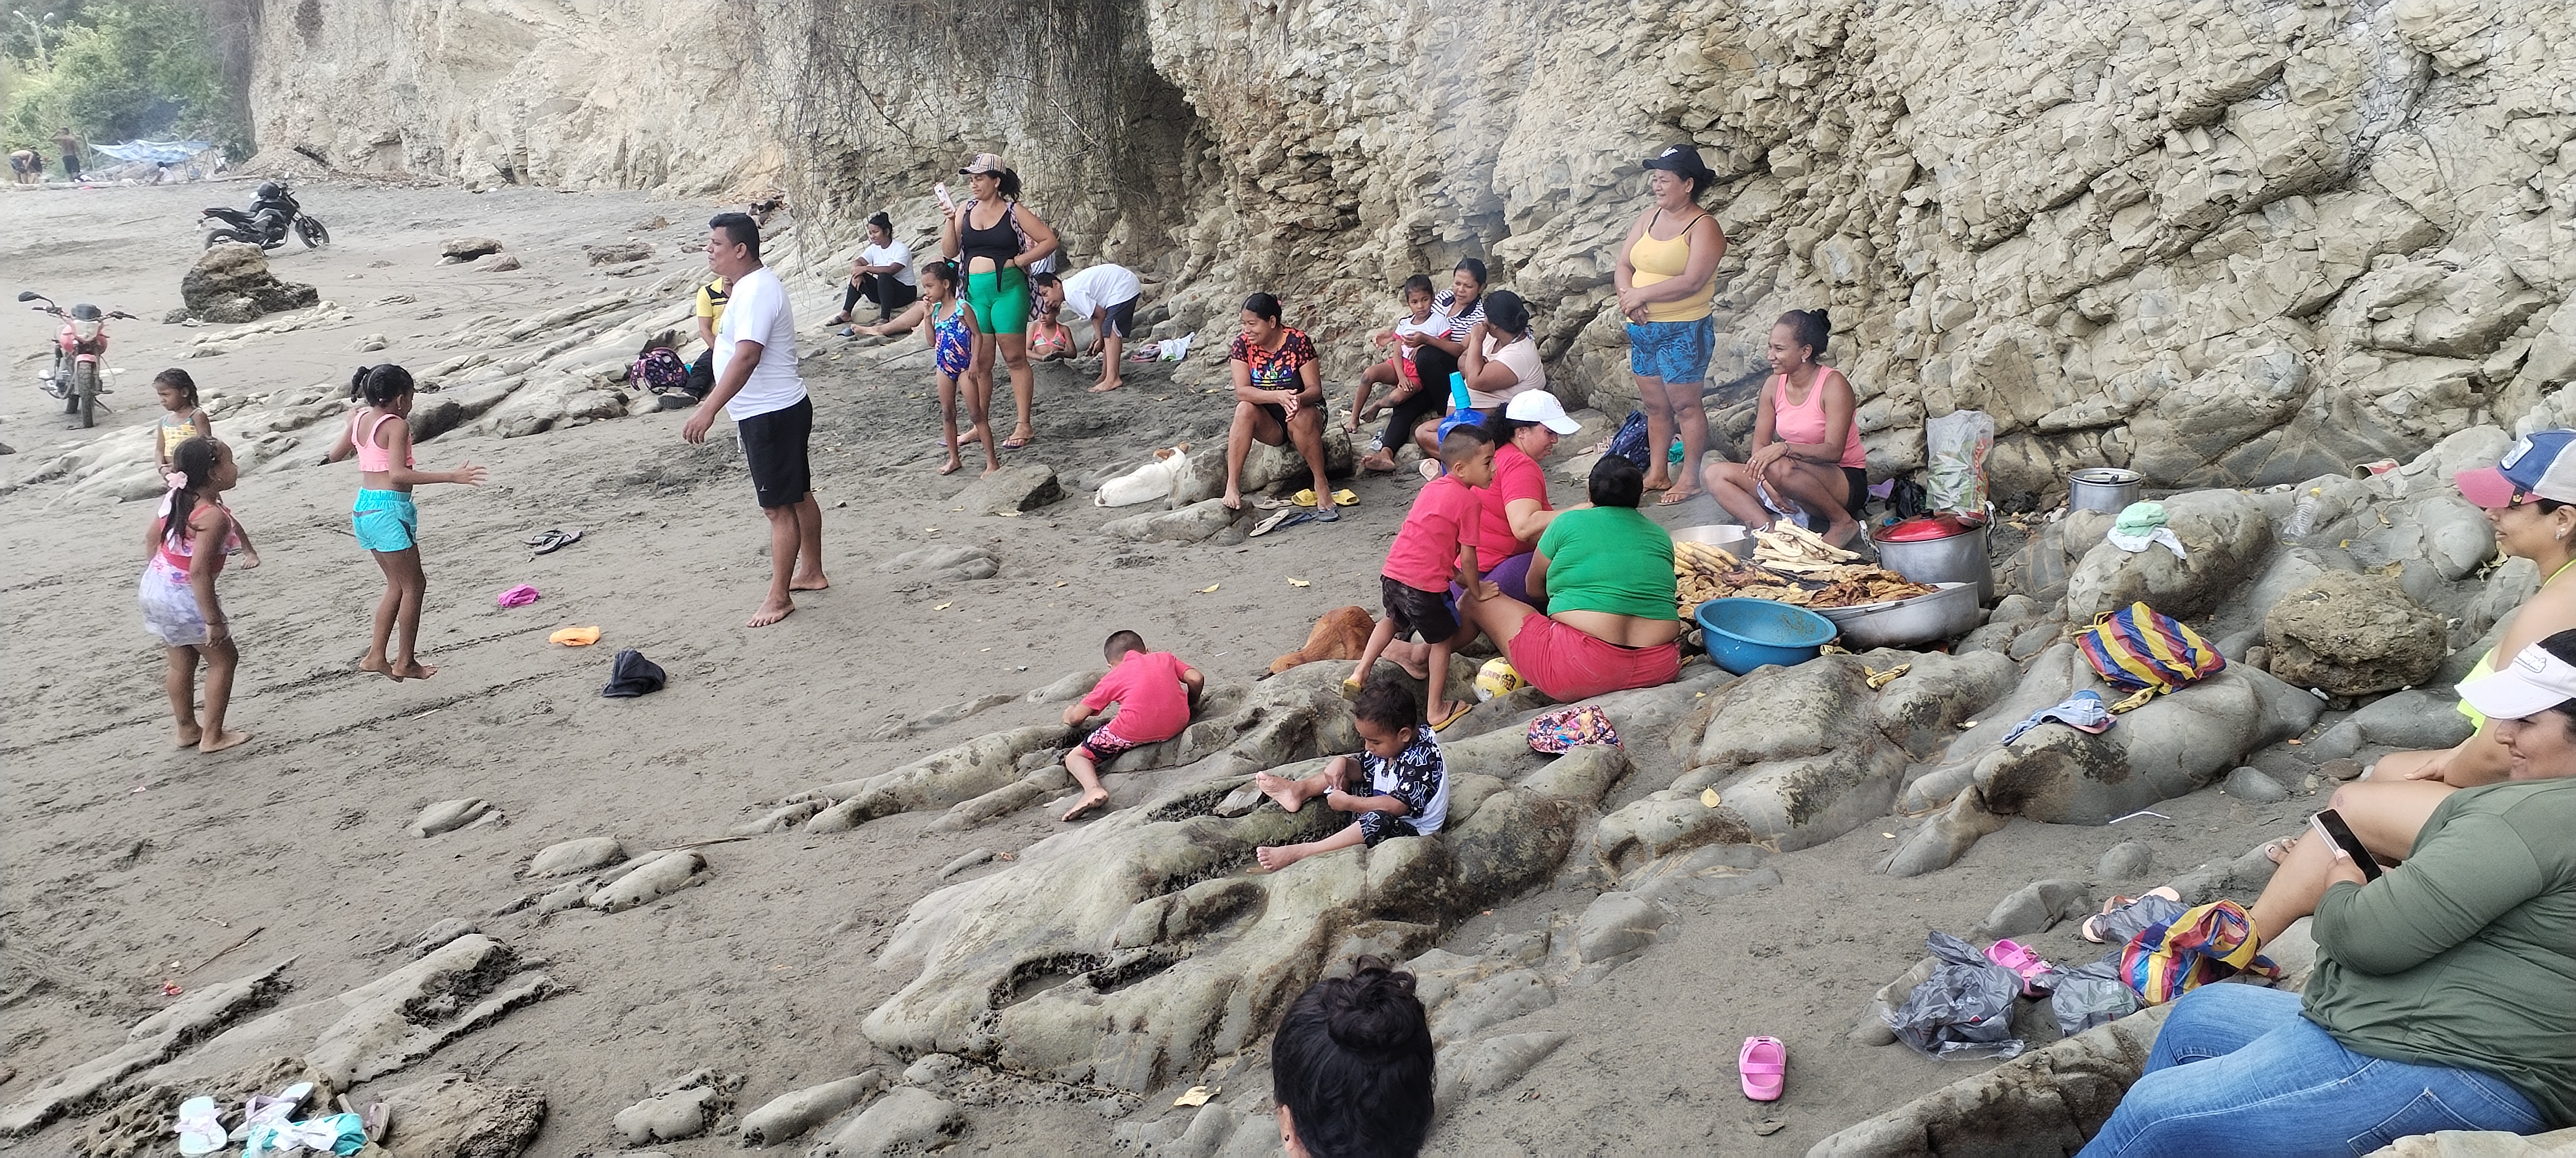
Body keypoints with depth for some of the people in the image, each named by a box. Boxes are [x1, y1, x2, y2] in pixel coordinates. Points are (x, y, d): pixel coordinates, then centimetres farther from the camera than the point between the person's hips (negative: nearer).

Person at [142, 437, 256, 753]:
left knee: (182, 662, 22)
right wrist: (213, 621, -24)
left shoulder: (176, 498, -1)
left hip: (155, 587, 9)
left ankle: (187, 730, 35)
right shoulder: (213, 517, -27)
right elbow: (199, 572, -30)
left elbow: (152, 538, 10)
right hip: (185, 598, -9)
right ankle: (213, 736, 15)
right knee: (224, 658, 10)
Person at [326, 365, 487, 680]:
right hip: (389, 509, -9)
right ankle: (405, 662, 8)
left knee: (398, 585, 18)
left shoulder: (359, 418, 10)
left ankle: (376, 656, 17)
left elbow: (335, 455, 23)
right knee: (414, 585, 4)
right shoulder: (397, 425, -13)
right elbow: (398, 473, -24)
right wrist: (451, 476, -26)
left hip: (364, 507, 9)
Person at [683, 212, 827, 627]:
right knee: (798, 495, 19)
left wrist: (709, 409, -37)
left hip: (771, 415, -11)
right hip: (775, 410, 11)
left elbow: (746, 357, -32)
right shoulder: (749, 286, 12)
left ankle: (779, 598, 2)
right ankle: (811, 572, 32)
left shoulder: (756, 291, -22)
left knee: (779, 506, -4)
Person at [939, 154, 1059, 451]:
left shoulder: (1013, 212, -1)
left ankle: (1024, 427, 2)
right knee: (979, 362, 7)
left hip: (1008, 289, -4)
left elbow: (1049, 240, -1)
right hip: (974, 290, 4)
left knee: (1015, 357, -2)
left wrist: (1018, 261, -7)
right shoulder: (965, 210, 11)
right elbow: (949, 251, 10)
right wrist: (950, 220, -4)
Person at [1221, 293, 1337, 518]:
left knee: (1300, 418, -36)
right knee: (1245, 409, -29)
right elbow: (1242, 391, -17)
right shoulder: (1242, 344, -7)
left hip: (1302, 410, -2)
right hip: (1269, 424, 2)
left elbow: (1315, 389, -15)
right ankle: (1232, 486, -30)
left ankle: (1322, 485, -23)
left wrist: (1299, 399, -39)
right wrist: (1278, 396, -35)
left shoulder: (1298, 341, -13)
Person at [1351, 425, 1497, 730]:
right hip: (1424, 585, -7)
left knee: (1394, 621, 36)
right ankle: (1437, 710, 21)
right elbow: (1467, 558, -5)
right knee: (1443, 640, 15)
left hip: (1391, 575, 7)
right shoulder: (1469, 501, -8)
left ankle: (1360, 672, 31)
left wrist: (1460, 579, 25)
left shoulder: (1434, 488, 16)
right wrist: (1476, 590, 10)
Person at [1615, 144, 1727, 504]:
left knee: (1684, 404, -1)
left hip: (1683, 330, -7)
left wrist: (1641, 294, -17)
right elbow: (1623, 265, 8)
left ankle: (1690, 478, 7)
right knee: (1654, 404, 13)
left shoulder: (1704, 227, -11)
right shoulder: (1649, 217, 10)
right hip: (1642, 328, 7)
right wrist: (1627, 295, -12)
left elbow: (1692, 282, -22)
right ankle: (1657, 473, 22)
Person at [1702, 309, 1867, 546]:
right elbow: (1760, 445, 1)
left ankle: (1843, 522, -16)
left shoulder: (1834, 385, -15)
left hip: (1846, 483, -7)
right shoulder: (1775, 385, 3)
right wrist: (1765, 482, -19)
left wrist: (1784, 448, -39)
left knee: (1779, 467, -38)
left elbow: (1833, 451, -24)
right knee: (1716, 474, -8)